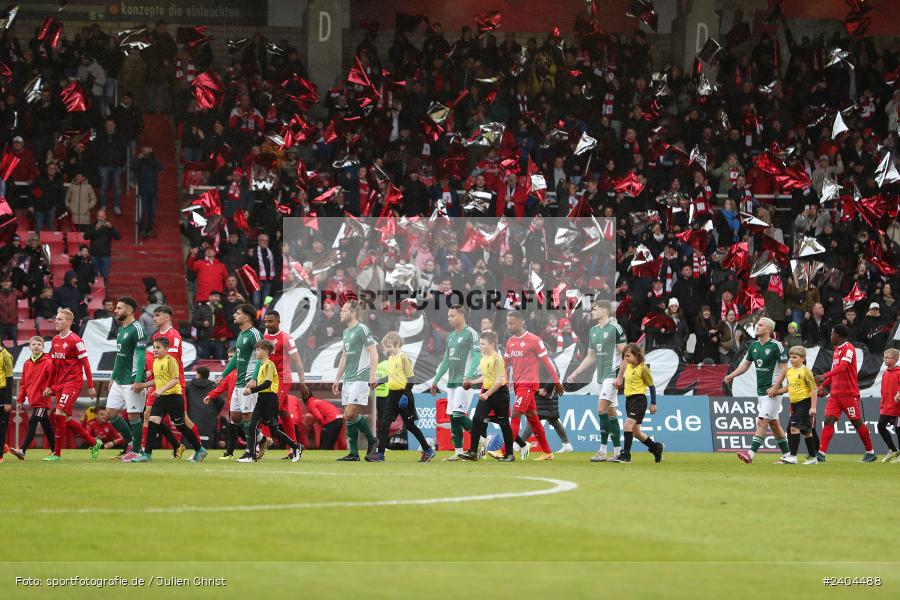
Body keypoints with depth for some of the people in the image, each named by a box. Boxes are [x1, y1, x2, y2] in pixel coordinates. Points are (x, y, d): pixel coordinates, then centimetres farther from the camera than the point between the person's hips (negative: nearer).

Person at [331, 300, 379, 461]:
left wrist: (372, 375, -21)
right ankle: (353, 453, 7)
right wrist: (337, 379, 25)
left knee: (351, 414, -15)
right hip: (347, 380, 9)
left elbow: (373, 352, -14)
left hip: (360, 379, -9)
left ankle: (372, 440, 2)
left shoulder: (362, 329, -8)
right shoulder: (346, 332, 18)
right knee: (348, 416, 4)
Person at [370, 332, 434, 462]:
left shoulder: (404, 358, -12)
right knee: (384, 424, -3)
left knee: (410, 425, 2)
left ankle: (428, 450, 15)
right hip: (392, 395, 7)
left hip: (403, 394, -7)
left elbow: (410, 378, -14)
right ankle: (380, 454, -4)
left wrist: (406, 394, -21)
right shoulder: (390, 359, 12)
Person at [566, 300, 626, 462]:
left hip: (612, 374, -8)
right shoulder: (593, 330, 14)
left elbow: (625, 354, -11)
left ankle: (603, 450, -12)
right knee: (611, 412, 8)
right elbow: (591, 357, 22)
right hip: (602, 375, 8)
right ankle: (617, 451, 10)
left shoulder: (615, 328, -10)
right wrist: (575, 373, 16)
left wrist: (620, 377, -17)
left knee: (602, 409, -15)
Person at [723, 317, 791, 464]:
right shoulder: (754, 345, 10)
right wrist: (731, 375, 4)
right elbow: (746, 364, 18)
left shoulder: (776, 346, -12)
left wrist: (775, 387, -18)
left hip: (772, 392, -8)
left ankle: (751, 454, -20)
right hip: (760, 390, 8)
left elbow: (784, 368, -12)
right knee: (774, 424, 12)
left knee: (762, 422, -14)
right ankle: (787, 456, 20)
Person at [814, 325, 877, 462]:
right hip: (835, 393, 8)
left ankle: (870, 452, 15)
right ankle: (821, 453, -13)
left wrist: (825, 376, -37)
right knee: (828, 420, -6)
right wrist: (823, 385, 16)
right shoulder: (837, 349, 16)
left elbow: (843, 366, -27)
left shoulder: (848, 348, -12)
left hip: (849, 394, -8)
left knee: (857, 422, 1)